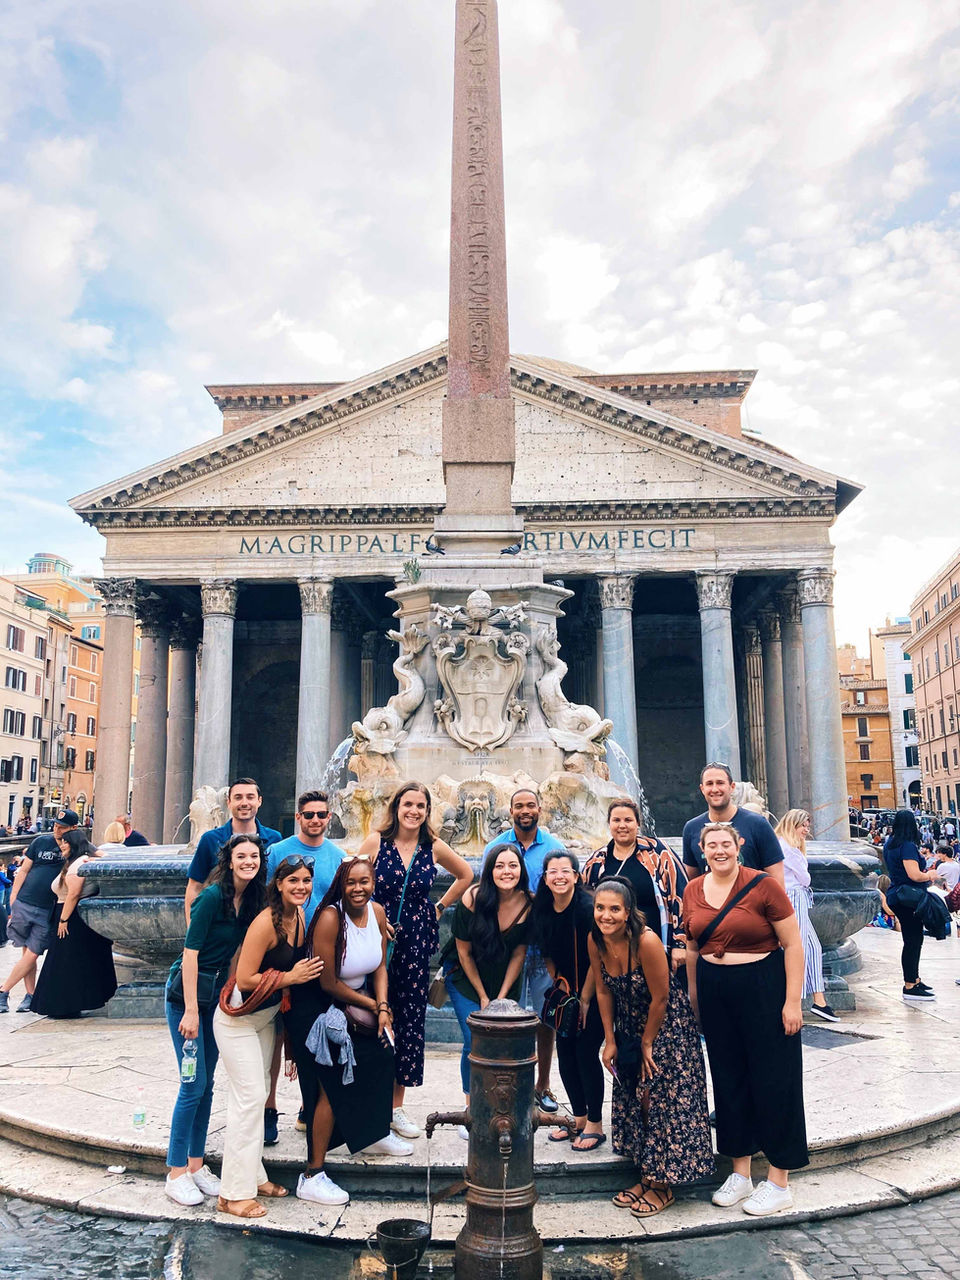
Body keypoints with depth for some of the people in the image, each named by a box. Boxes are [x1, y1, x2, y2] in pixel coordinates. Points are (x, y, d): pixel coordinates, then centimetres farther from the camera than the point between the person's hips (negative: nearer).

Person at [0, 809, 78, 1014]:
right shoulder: (41, 842, 4)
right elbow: (23, 871, 7)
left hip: (48, 912, -1)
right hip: (24, 904, 1)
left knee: (32, 955, -4)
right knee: (27, 953, 6)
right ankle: (31, 996, 16)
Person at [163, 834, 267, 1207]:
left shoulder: (251, 901, 2)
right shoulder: (213, 896, -19)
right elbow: (190, 953, -19)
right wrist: (191, 1010, -20)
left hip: (217, 995, 7)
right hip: (187, 992, -7)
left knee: (206, 1085, 12)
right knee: (194, 1085, -4)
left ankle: (196, 1165, 23)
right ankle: (176, 1173, 9)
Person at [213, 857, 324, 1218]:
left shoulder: (301, 917, -2)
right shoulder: (266, 923, -27)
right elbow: (244, 980, -26)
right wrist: (289, 978, -23)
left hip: (267, 1017, 8)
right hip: (239, 1020, -8)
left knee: (259, 1094, 16)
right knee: (248, 1097, -6)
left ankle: (254, 1175, 29)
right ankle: (234, 1193, 5)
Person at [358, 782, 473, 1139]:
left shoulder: (434, 848, 2)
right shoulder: (376, 842, -4)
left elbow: (465, 875, 17)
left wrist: (441, 907, 11)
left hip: (417, 942, 2)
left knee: (411, 1019, 6)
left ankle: (396, 1106, 20)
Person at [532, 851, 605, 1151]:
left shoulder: (587, 907, -21)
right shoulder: (543, 909, -3)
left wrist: (584, 999, -11)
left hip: (593, 993, -6)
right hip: (567, 992, 6)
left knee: (586, 1053, -5)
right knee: (565, 1053, 7)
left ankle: (595, 1125, 11)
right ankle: (579, 1118, 24)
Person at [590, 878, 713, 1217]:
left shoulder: (646, 941, -31)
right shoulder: (595, 941, -12)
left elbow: (660, 999, -21)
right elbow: (603, 991, 0)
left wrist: (647, 1043, -10)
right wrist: (610, 1041, 2)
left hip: (668, 1026, -6)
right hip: (630, 1027, 6)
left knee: (662, 1101, 0)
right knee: (632, 1098, 12)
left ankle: (663, 1185, 16)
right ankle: (646, 1176, 29)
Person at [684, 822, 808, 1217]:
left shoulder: (763, 885, -12)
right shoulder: (693, 891, 3)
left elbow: (793, 944, -10)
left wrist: (792, 1001, -12)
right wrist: (693, 998, 15)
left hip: (763, 988, -5)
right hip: (715, 992, 5)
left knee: (773, 1081, 4)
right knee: (728, 1080, 13)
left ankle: (778, 1182, 18)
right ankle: (740, 1174, 28)